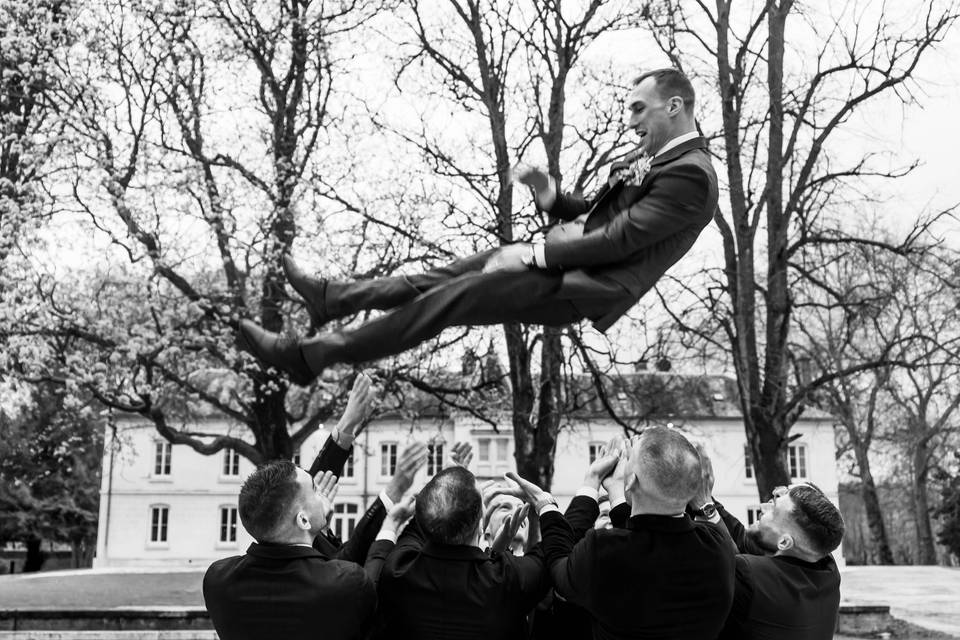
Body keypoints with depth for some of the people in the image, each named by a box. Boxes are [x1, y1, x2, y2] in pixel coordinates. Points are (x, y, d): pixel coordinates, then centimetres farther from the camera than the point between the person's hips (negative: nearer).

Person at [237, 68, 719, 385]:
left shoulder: (691, 174, -16)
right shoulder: (651, 157, 15)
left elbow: (619, 239, -22)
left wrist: (535, 254, -16)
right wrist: (550, 195, 0)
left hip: (587, 287, -9)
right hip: (571, 263, 9)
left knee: (452, 299, -12)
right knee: (453, 275, 8)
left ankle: (310, 356, -6)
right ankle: (332, 298, 21)